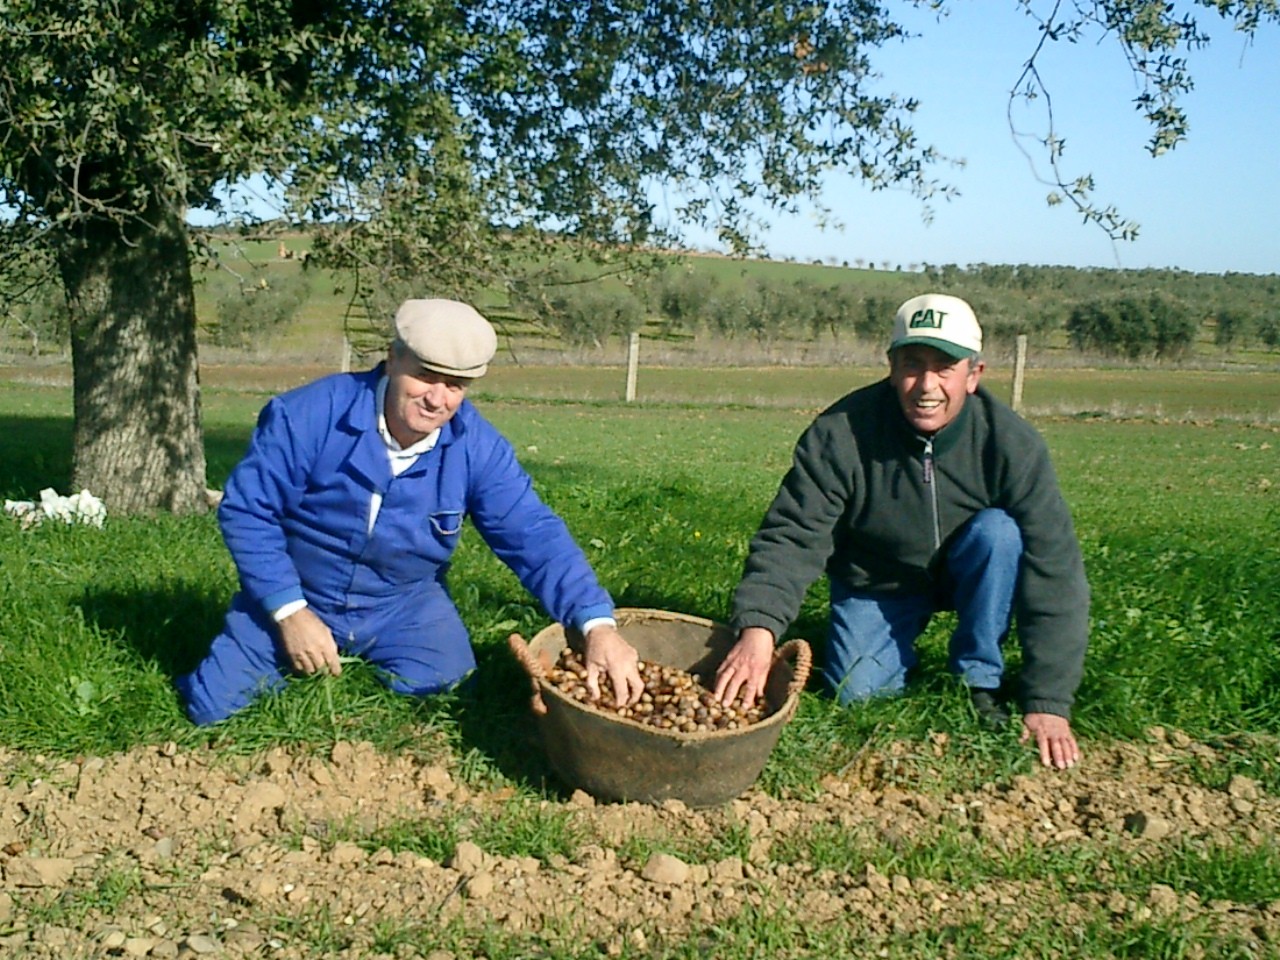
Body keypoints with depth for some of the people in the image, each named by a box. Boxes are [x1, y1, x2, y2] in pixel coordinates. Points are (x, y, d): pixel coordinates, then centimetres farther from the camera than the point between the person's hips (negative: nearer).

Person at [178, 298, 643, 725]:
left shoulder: (478, 447, -16)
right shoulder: (306, 415, -23)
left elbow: (535, 536, -19)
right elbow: (245, 510, -16)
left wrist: (598, 623, -33)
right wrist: (290, 612, -23)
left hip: (403, 604, 2)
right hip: (297, 595, -1)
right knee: (212, 705, -11)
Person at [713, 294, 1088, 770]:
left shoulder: (1010, 441, -26)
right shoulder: (841, 433, -26)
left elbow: (1053, 565, -26)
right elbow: (791, 537, -29)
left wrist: (1049, 703, -30)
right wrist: (758, 627, -50)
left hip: (967, 576, 0)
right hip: (876, 583, 0)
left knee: (998, 531, -30)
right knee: (855, 691, -18)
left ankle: (978, 681, -12)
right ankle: (902, 650, 17)